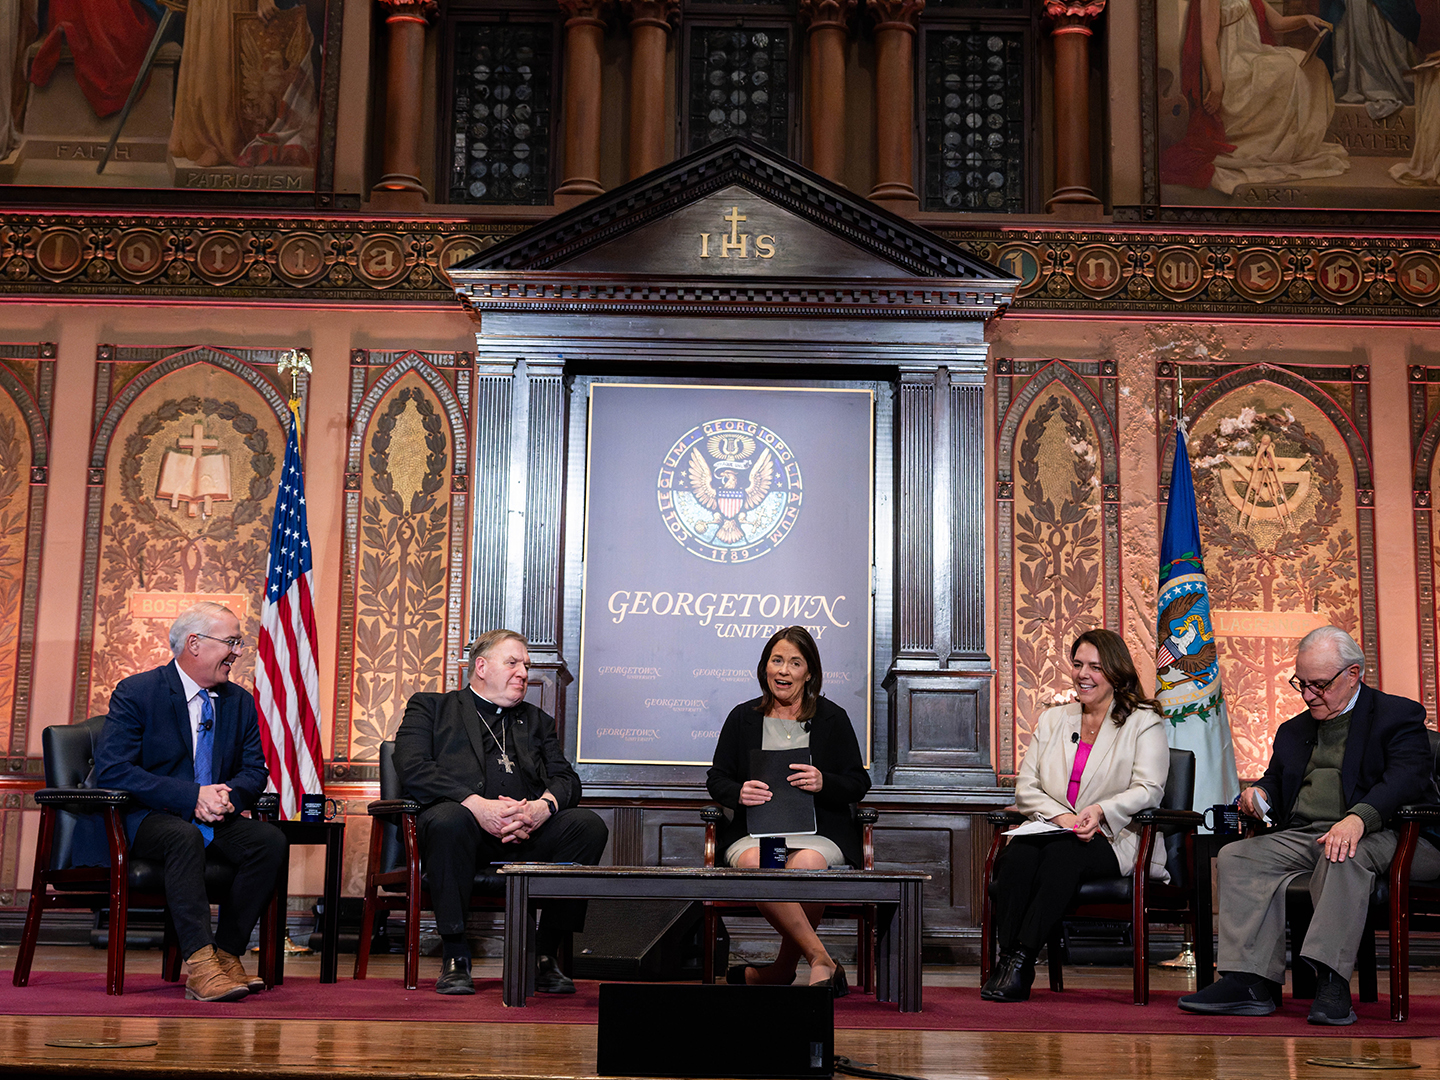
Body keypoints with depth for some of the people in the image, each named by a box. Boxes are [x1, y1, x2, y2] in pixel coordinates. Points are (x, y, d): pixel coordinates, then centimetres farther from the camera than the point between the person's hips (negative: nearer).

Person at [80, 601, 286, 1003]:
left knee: (271, 839, -22)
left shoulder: (241, 702, 10)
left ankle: (227, 954, -18)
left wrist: (226, 796, -17)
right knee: (185, 836, -38)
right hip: (140, 819, -5)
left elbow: (254, 770, 9)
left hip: (213, 818, 5)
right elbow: (112, 771, -17)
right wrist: (192, 796, -26)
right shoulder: (136, 693, -7)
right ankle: (200, 966, -40)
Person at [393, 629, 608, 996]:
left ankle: (544, 954, -13)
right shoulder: (430, 707, 16)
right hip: (465, 828, -4)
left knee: (589, 825, -22)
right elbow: (413, 770, -3)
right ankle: (454, 956, -22)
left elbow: (566, 780, 14)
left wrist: (544, 806, -12)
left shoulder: (537, 722, 29)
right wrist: (477, 805, -18)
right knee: (448, 818, -37)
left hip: (527, 832, 4)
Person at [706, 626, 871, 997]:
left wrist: (823, 783, -13)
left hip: (817, 831, -1)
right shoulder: (743, 717, 15)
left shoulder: (832, 718, 11)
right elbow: (717, 779, 15)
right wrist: (739, 793, -9)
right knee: (757, 865, -37)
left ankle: (780, 970, -15)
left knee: (806, 864, -37)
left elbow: (859, 783, 9)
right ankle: (821, 960, -27)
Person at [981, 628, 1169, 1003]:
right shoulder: (1052, 720, 20)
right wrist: (1061, 816, -9)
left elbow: (1149, 789, -6)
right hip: (1054, 831, 4)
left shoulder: (1143, 722, 7)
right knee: (1017, 854, -32)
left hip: (1114, 841, -3)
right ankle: (1006, 959, -32)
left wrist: (1101, 811, -24)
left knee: (1062, 854, -36)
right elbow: (1025, 788, 12)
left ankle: (1022, 959, -36)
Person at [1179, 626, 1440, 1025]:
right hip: (1301, 838, 6)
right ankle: (1252, 981, -29)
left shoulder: (1399, 715, 5)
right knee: (1236, 857, -19)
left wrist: (1358, 818, -32)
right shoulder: (1293, 731, 26)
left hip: (1376, 836, -6)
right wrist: (1260, 794, -1)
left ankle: (1331, 981, -45)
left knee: (1342, 856, -40)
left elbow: (1408, 777, -13)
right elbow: (1275, 781, 27)